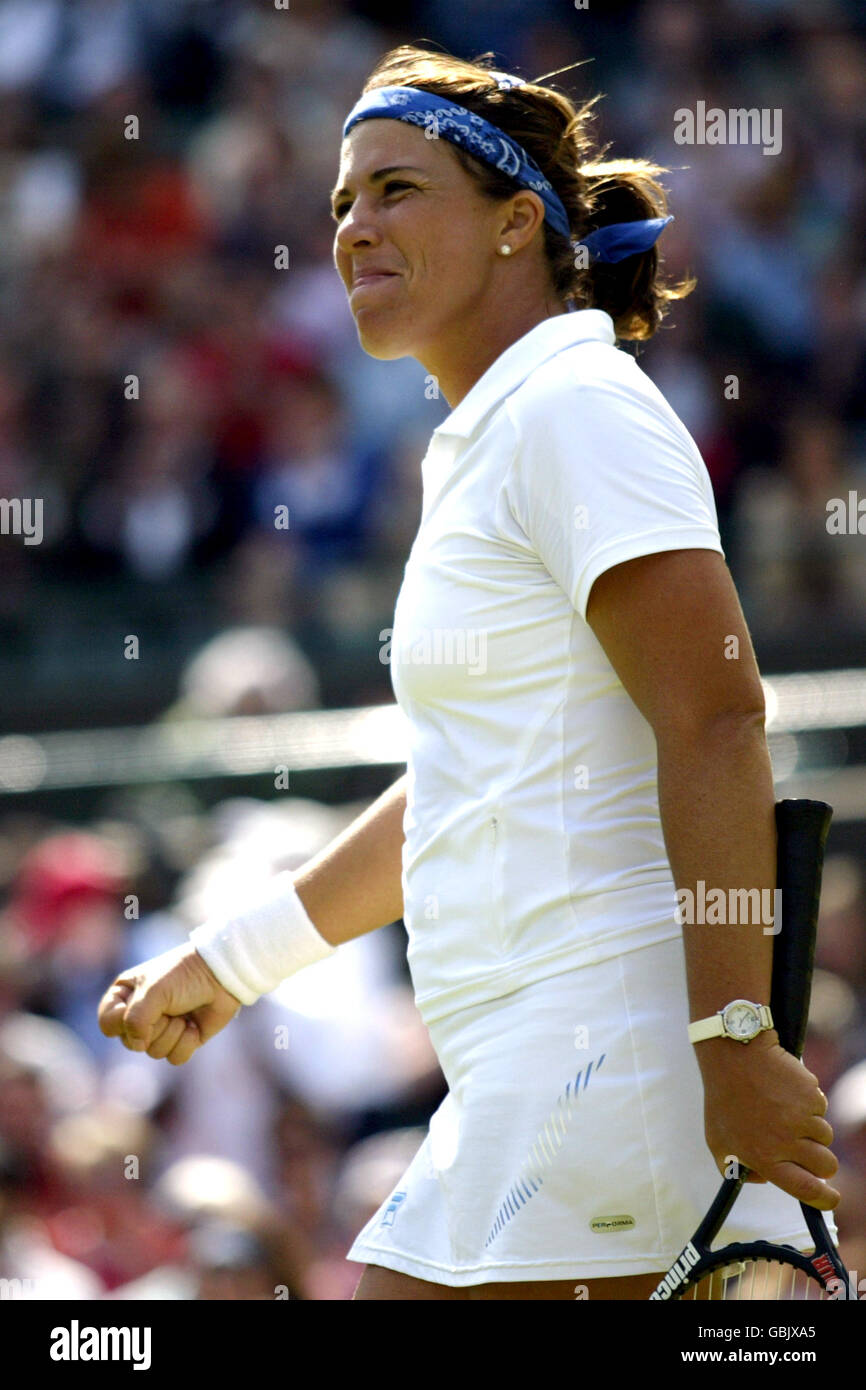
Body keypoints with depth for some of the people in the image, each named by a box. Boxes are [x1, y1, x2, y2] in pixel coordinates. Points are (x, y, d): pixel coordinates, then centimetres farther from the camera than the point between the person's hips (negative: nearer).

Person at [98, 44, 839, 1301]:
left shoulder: (575, 410, -8)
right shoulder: (485, 445, 21)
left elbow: (718, 727, -18)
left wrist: (734, 1038, -24)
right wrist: (229, 960, 32)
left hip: (607, 1050, -9)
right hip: (544, 1070, 9)